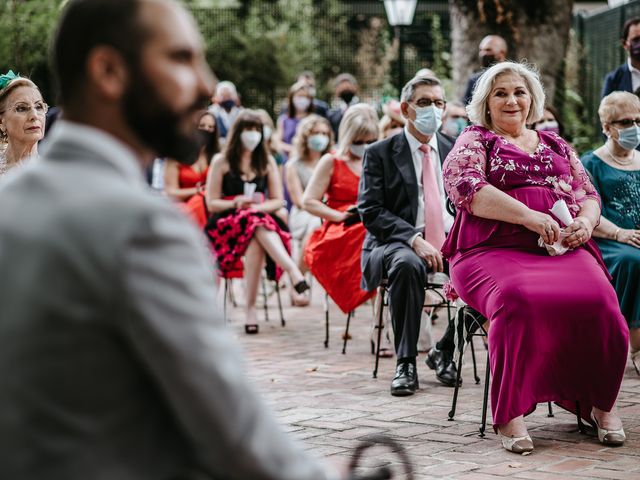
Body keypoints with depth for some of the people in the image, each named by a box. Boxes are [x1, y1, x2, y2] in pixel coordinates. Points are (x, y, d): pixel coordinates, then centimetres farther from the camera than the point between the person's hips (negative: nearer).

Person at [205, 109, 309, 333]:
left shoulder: (267, 161, 14)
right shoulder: (221, 161, 5)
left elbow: (278, 201, 8)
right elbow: (212, 203, 1)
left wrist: (257, 207, -12)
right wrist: (237, 203, -17)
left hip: (260, 218, 2)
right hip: (228, 223, -2)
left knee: (256, 242, -38)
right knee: (256, 224, -39)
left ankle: (250, 306, -45)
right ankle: (293, 270, -56)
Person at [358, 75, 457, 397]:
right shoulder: (380, 153, 3)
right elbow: (370, 211, -7)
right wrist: (414, 239, -22)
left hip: (451, 242, 4)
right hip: (397, 243, -3)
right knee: (408, 265, -39)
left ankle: (445, 351, -6)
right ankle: (405, 363, -27)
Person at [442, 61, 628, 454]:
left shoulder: (556, 145, 28)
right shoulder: (474, 141, 14)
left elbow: (589, 196, 24)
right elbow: (464, 186, -6)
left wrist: (585, 221, -2)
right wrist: (529, 216, -16)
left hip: (563, 248, 3)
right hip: (495, 250, -3)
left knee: (596, 299, -29)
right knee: (519, 301, -38)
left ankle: (600, 402, -9)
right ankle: (510, 413, -28)